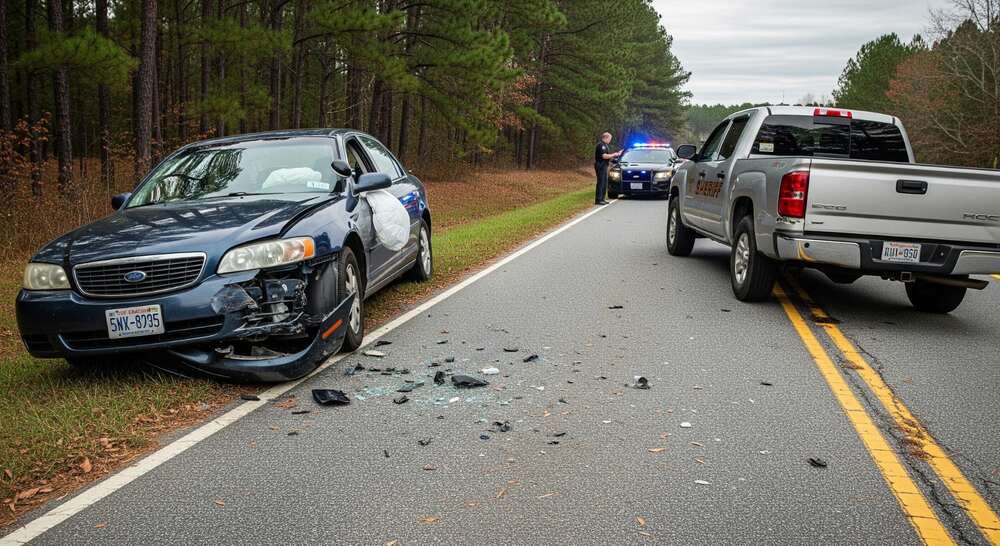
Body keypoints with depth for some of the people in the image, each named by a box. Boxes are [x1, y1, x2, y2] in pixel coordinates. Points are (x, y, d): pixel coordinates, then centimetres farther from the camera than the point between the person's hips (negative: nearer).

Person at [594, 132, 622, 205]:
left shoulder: (604, 145, 20)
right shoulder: (601, 145, -13)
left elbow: (607, 156, 23)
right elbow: (604, 156, -22)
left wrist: (616, 154, 15)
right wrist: (613, 155, -11)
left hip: (604, 166, 11)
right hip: (601, 166, -11)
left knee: (604, 183, 12)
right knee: (601, 183, -11)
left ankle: (602, 199, 16)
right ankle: (598, 200, -11)